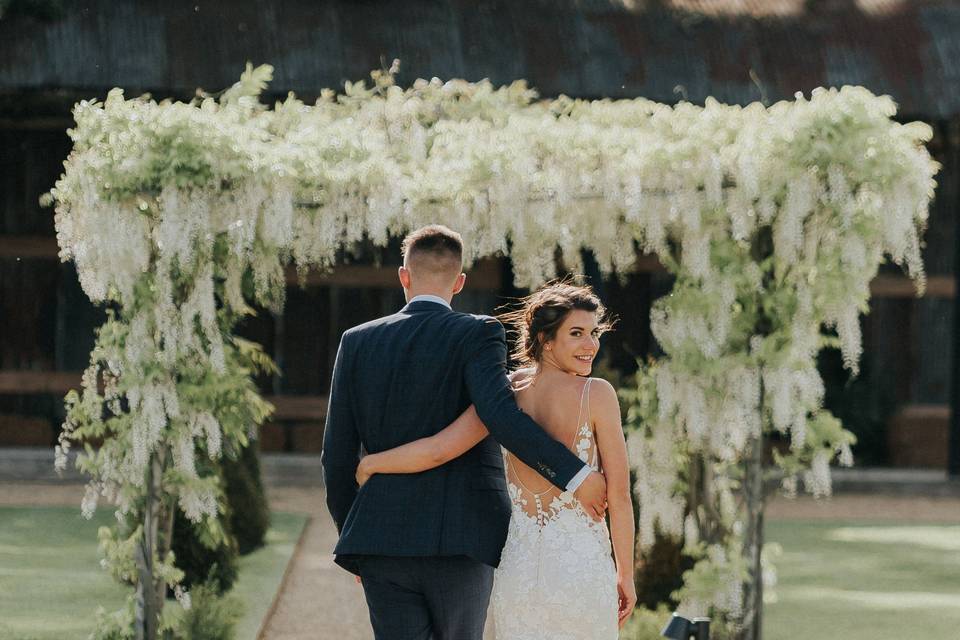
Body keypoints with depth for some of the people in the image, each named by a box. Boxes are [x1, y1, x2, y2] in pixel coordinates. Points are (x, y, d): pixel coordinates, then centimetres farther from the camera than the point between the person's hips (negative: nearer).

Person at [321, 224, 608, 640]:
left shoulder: (357, 343, 9)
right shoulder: (477, 334, -3)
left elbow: (338, 454, 10)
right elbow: (501, 415, -21)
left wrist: (352, 540, 20)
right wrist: (575, 476, -19)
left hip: (383, 538, 2)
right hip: (460, 541, -2)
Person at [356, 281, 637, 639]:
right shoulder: (597, 395, -9)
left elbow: (438, 450, -7)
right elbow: (619, 493, -8)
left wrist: (369, 464, 10)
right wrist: (626, 575, 2)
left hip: (518, 567, 3)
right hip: (583, 568, -3)